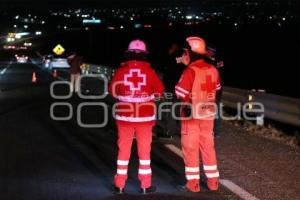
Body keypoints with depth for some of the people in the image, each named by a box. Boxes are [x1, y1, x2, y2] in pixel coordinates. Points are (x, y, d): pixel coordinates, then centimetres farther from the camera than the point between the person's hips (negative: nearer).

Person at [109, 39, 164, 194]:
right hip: (145, 116, -1)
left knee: (123, 149, 9)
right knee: (144, 150, 9)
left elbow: (112, 90, 1)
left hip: (124, 115, 1)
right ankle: (145, 185, 13)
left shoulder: (121, 71, -8)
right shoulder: (149, 71, -8)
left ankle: (119, 185, 13)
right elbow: (159, 91, 0)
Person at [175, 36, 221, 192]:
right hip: (208, 113, 6)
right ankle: (213, 181, 19)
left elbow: (181, 93, -20)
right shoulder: (212, 70, 1)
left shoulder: (190, 71, -19)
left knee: (190, 147, 4)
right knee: (208, 146, 14)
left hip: (191, 114, -6)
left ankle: (193, 183, 7)